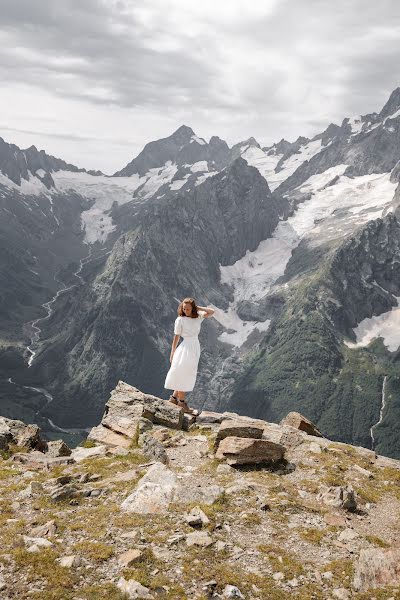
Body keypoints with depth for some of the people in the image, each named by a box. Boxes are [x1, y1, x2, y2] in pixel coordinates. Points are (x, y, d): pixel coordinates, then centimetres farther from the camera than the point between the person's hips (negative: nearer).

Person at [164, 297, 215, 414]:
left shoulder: (198, 317, 4)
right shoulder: (180, 320, -9)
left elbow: (212, 311, -7)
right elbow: (176, 337, -6)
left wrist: (198, 308, -7)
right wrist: (172, 354, -4)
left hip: (196, 347, 6)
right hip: (186, 347, -6)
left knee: (189, 377, 14)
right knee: (183, 376, 2)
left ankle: (174, 398, 27)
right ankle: (182, 402, 14)